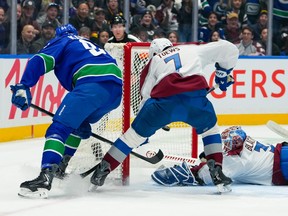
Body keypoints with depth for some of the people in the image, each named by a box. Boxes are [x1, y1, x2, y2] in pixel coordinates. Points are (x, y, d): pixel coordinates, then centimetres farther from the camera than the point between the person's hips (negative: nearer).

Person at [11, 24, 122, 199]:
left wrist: (23, 86, -10)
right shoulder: (88, 44, 41)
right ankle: (60, 168, 27)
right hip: (116, 88, 7)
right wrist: (84, 122, 35)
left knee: (60, 127, -11)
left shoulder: (61, 41, 21)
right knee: (77, 124, 31)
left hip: (92, 84, -7)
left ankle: (45, 178, -30)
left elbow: (40, 61, -2)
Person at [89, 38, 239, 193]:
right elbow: (227, 48, 31)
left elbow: (146, 95, 29)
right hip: (196, 96, 0)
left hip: (164, 99, 0)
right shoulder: (193, 50, 35)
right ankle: (217, 173, 15)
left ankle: (102, 170, 17)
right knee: (209, 129, 29)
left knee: (135, 133, 19)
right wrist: (223, 72, 48)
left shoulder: (153, 62, 34)